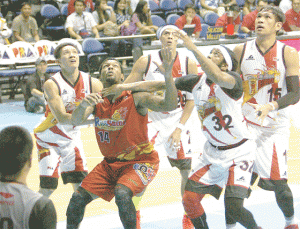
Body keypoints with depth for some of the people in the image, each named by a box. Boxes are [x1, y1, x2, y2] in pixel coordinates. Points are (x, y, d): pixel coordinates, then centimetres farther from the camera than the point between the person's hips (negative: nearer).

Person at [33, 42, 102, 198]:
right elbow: (62, 118, -32)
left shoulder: (92, 83, -10)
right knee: (48, 187, -10)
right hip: (48, 138, -4)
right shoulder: (51, 84, -23)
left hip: (72, 138, 4)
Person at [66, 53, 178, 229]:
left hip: (141, 161, -5)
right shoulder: (96, 100, -3)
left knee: (122, 194, -32)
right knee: (78, 198, -3)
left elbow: (169, 105, -28)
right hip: (111, 162, 5)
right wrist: (83, 105, -44)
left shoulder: (135, 98, -16)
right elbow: (77, 120, -20)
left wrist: (168, 75, -45)